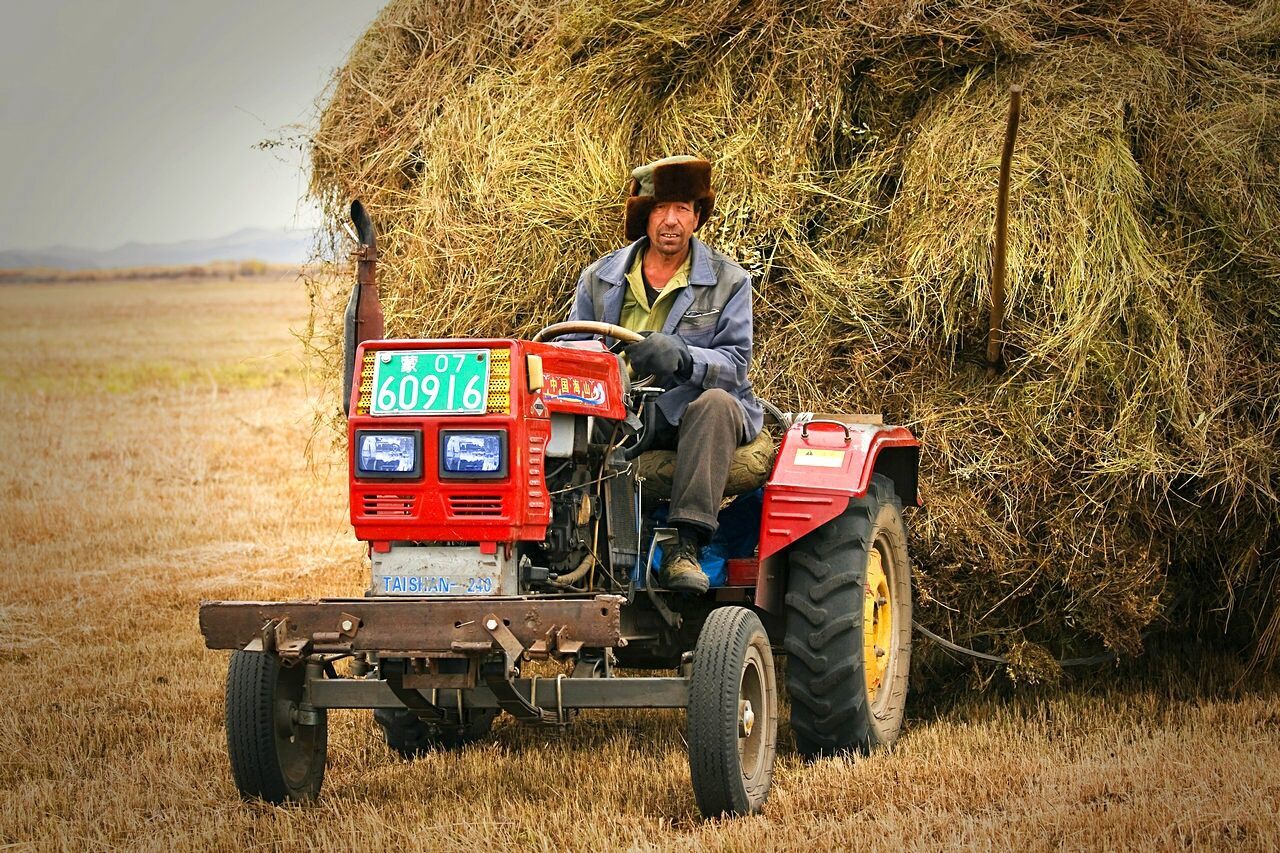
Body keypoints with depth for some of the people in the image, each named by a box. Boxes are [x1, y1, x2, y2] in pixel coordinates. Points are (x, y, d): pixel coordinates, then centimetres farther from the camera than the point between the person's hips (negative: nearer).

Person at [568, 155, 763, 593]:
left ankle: (685, 545, -42)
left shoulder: (727, 281, 6)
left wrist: (681, 357, -26)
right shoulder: (600, 278, 13)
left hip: (685, 413, -2)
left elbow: (735, 363, -4)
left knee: (716, 404, -38)